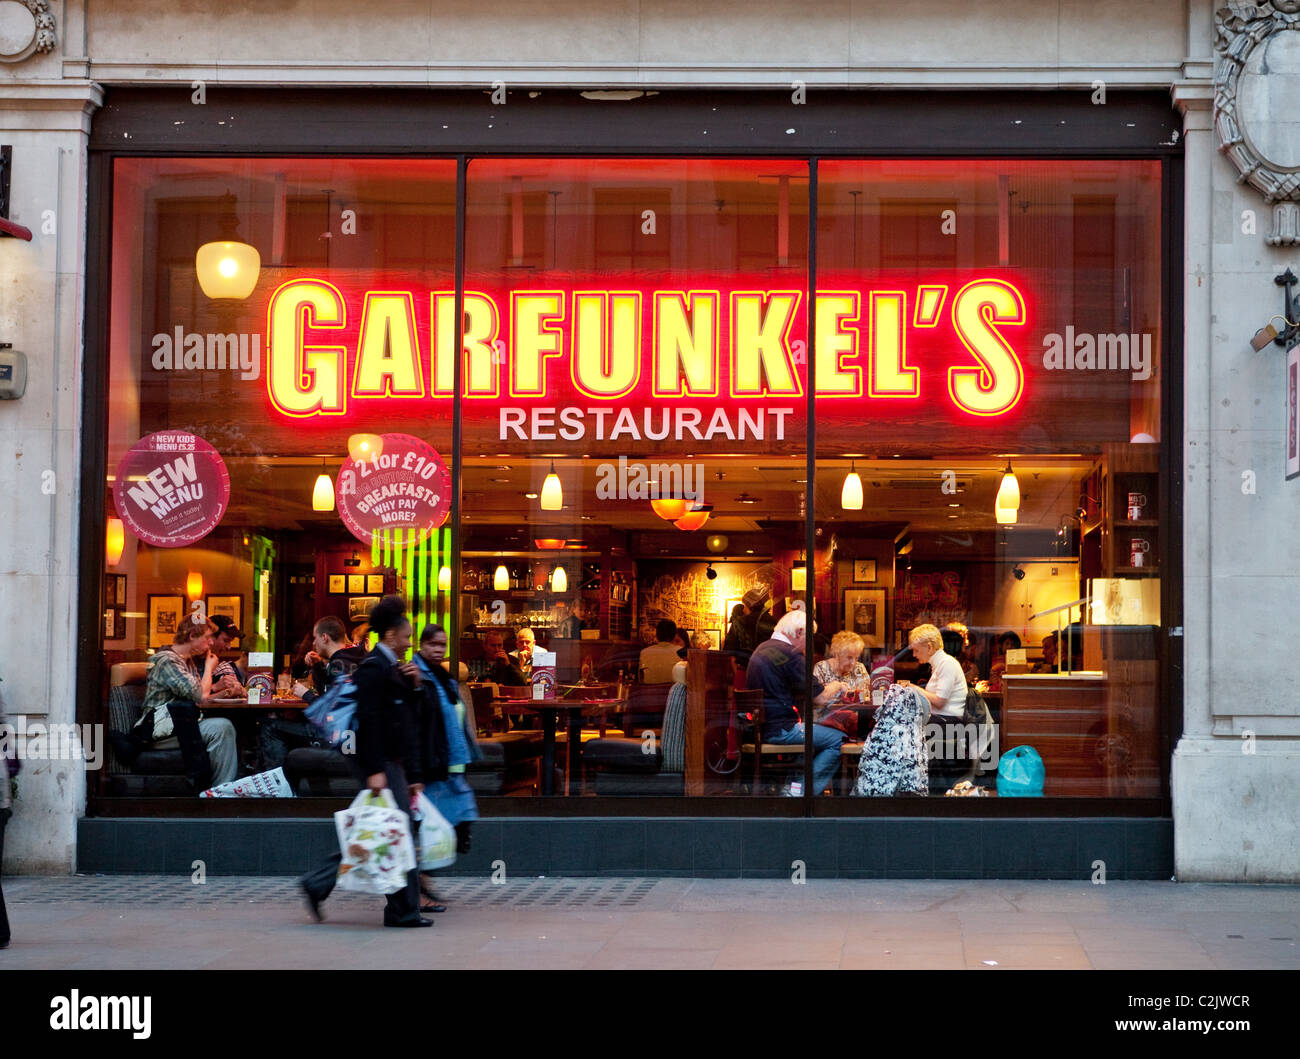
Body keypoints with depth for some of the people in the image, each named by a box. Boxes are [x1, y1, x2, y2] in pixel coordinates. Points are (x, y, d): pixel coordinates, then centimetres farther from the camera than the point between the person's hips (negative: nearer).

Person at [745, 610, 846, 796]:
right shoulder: (790, 654, -14)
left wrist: (827, 687, 22)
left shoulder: (762, 649, 16)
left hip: (761, 725, 10)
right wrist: (836, 687, 10)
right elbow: (821, 698, -12)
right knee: (839, 740, -8)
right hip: (779, 729, -10)